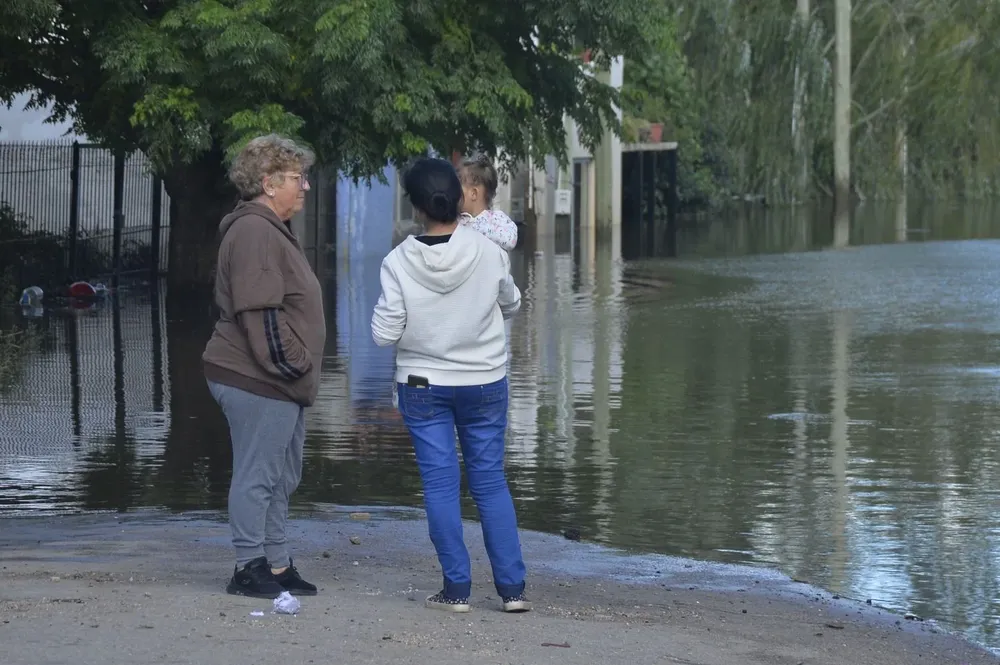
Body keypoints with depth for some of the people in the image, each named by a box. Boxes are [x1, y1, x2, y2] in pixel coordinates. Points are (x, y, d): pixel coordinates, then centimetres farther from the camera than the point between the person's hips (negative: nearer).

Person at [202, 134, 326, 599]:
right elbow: (258, 311, -22)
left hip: (282, 384, 11)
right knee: (257, 476, -5)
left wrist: (298, 367, 21)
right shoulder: (254, 231, -16)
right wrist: (290, 363, -19)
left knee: (282, 478, 16)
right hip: (258, 384, -11)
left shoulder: (271, 230, 20)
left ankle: (276, 565, 23)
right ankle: (250, 567, 1)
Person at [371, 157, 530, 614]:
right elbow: (511, 305, 6)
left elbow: (384, 334, -12)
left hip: (422, 385, -1)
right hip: (485, 383, 1)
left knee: (440, 484, 5)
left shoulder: (399, 263, -16)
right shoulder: (489, 254, -11)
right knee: (490, 481, 9)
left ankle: (457, 588, 5)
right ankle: (512, 587, 8)